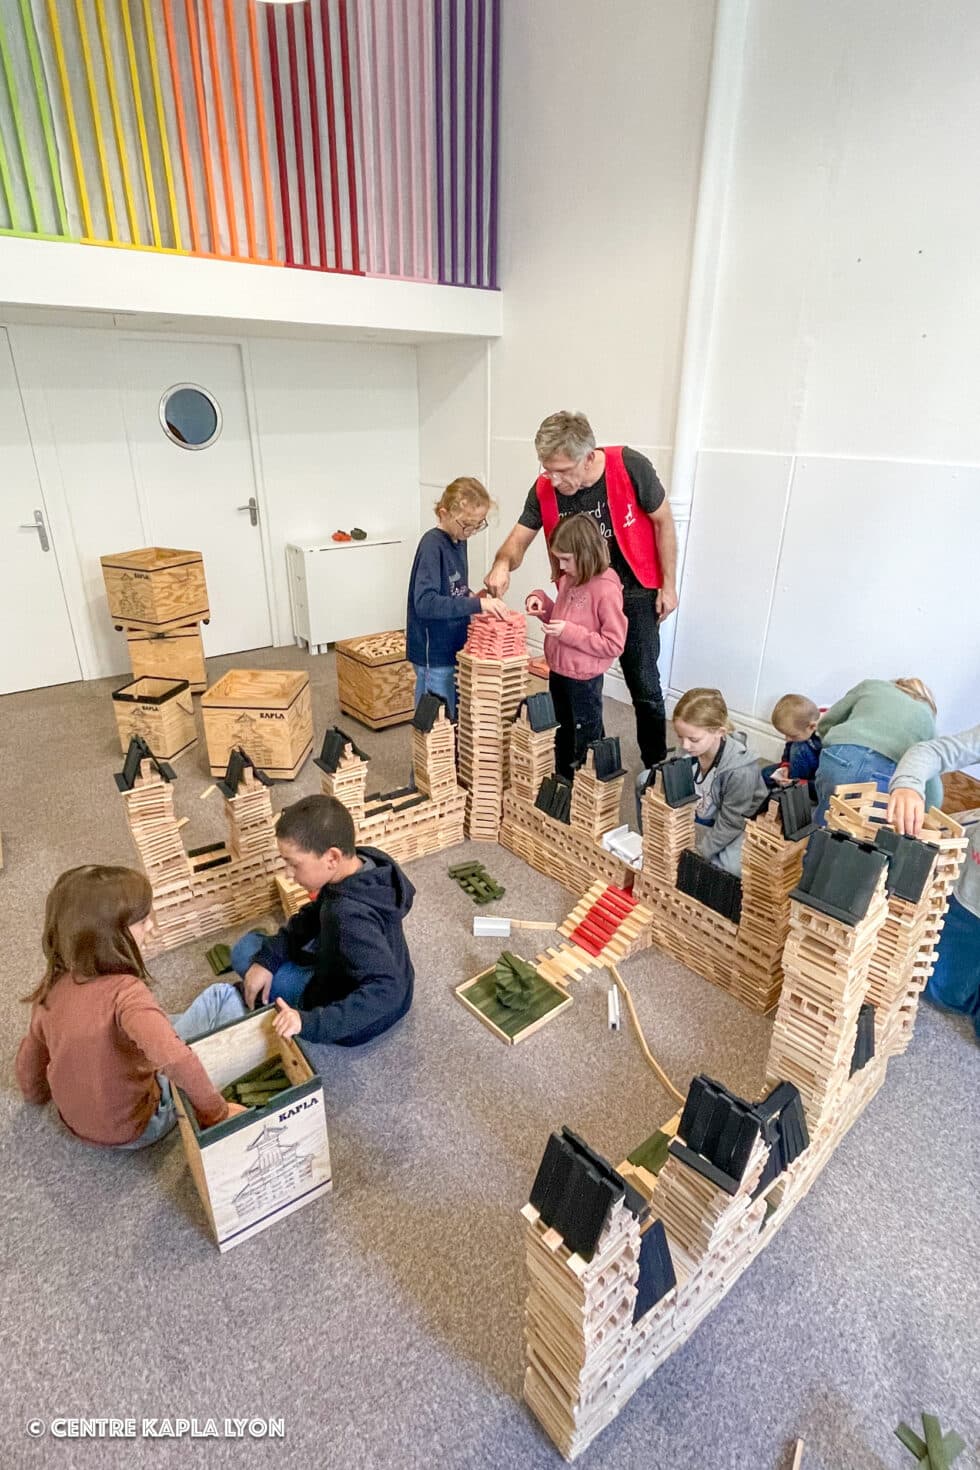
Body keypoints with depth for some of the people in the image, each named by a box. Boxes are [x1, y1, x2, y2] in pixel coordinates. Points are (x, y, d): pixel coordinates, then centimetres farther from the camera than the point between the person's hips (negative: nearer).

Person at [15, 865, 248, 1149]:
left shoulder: (51, 987, -11)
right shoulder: (124, 990, -33)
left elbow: (31, 1057, 6)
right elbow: (174, 1058, -49)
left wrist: (37, 1093, 27)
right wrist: (216, 1112, -35)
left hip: (77, 1121, 7)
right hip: (137, 1128, -6)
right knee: (222, 996, 0)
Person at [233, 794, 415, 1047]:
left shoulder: (349, 916, -40)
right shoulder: (363, 865, -14)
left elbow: (385, 992, -43)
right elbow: (311, 917, 1)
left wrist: (312, 1023, -45)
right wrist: (266, 958, -8)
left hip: (356, 1019, -8)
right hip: (352, 977, 8)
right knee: (248, 947, 17)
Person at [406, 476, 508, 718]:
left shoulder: (459, 540, 6)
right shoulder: (432, 545, -19)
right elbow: (425, 602, -31)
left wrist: (472, 597, -1)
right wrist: (477, 604, -34)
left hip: (455, 648, 8)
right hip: (434, 653, -8)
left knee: (457, 719, 18)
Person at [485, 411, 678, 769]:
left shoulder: (630, 467, -23)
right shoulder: (544, 490, -15)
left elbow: (663, 522, -11)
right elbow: (518, 540, -8)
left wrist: (668, 585, -8)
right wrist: (503, 563, -33)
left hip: (635, 594, -2)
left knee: (645, 687, 5)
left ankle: (657, 766, 23)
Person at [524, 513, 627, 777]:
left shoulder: (606, 589, -22)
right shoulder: (568, 579, 3)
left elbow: (614, 645, -22)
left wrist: (569, 632, -26)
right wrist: (540, 599, -1)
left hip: (583, 679, -8)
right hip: (558, 671, 9)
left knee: (585, 741, 7)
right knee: (561, 734, 22)